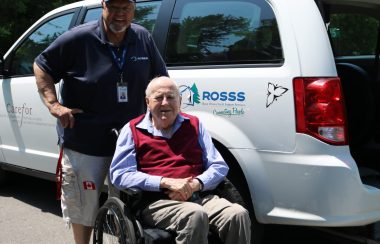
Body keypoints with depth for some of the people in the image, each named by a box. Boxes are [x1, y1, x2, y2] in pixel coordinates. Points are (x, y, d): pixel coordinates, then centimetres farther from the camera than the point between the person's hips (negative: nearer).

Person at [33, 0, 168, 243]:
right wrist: (53, 104, -12)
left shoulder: (144, 38, 1)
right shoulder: (79, 38, -11)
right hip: (84, 142, -3)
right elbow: (41, 66, -1)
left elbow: (160, 79, 13)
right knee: (83, 204, 11)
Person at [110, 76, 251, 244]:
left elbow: (220, 167, 14)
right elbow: (119, 175, -2)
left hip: (199, 197, 4)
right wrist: (166, 182, -12)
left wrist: (195, 184, -9)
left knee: (239, 215, -26)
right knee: (195, 216, -36)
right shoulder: (132, 130, 10)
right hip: (157, 202, -3)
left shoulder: (194, 125, 19)